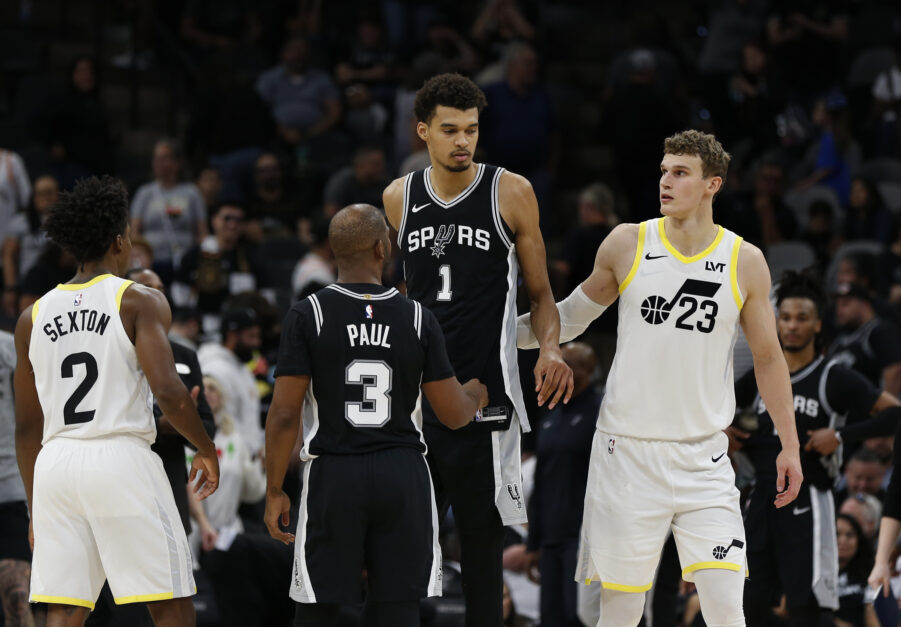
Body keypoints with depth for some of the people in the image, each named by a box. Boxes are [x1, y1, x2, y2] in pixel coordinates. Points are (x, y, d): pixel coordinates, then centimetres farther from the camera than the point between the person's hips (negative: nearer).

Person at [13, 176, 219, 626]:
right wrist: (207, 450, 2)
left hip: (56, 463, 5)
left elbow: (26, 428, 16)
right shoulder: (139, 302, -2)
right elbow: (168, 392, -15)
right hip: (122, 455, -5)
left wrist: (36, 511, 24)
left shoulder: (33, 317, 13)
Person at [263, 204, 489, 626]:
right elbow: (454, 414, 4)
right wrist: (475, 395, 28)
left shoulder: (307, 316, -6)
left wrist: (274, 492, 2)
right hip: (403, 479, 1)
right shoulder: (418, 319, -1)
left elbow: (284, 414, -8)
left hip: (333, 479, -1)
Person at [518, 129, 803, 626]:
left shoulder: (745, 262, -1)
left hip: (703, 457, 0)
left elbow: (767, 357, 9)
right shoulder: (626, 245, -2)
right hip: (627, 450, 0)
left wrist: (789, 445, 10)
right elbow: (571, 317, 13)